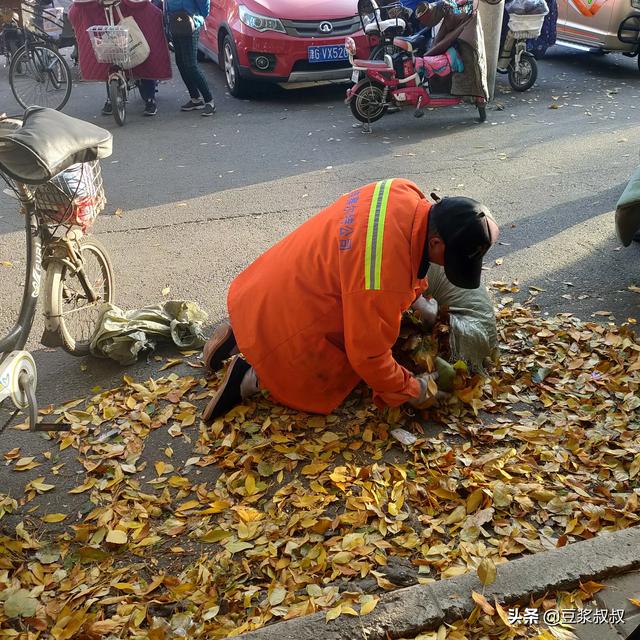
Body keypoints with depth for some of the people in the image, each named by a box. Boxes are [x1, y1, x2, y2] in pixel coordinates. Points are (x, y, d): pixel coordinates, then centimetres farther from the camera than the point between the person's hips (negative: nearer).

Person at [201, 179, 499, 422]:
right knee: (338, 386, 12)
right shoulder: (385, 274, -35)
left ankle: (240, 338, 20)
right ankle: (253, 378, 6)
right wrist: (411, 391, -6)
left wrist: (416, 296, 14)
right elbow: (368, 355, -22)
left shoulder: (402, 193, -11)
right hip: (283, 323, -8)